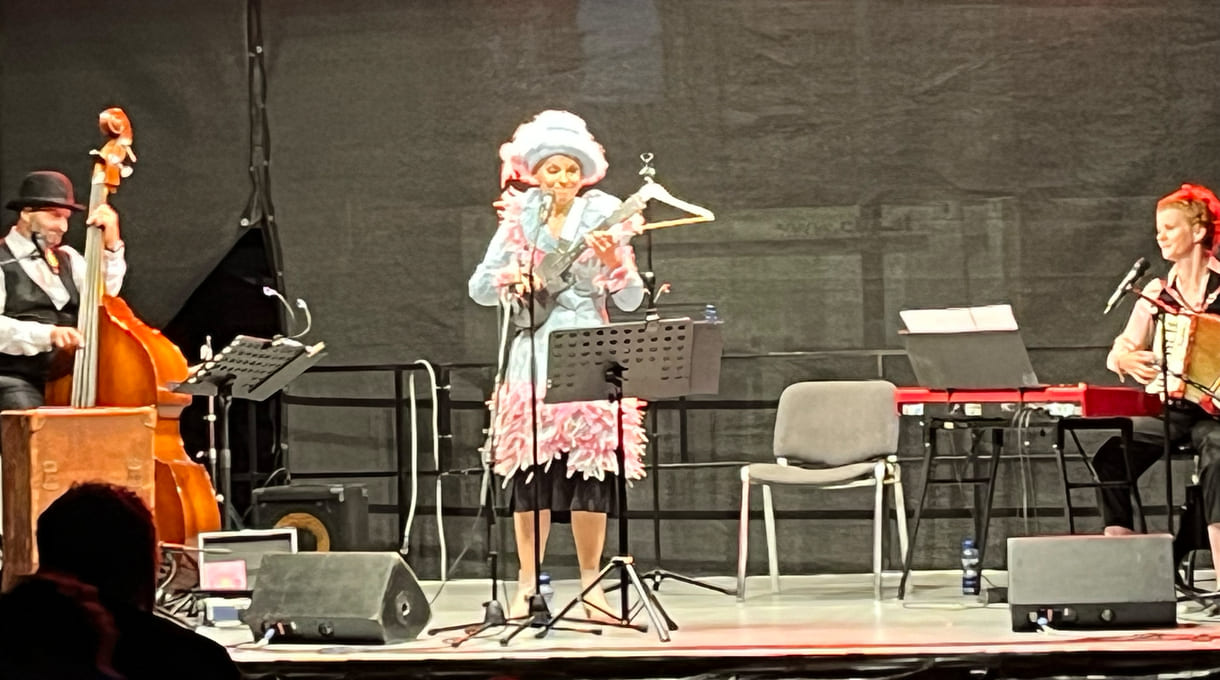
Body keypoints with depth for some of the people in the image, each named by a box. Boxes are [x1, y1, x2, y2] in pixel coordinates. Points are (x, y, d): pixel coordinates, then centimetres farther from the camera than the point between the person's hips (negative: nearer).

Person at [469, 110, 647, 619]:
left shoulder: (602, 217, 5)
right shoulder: (519, 219, 8)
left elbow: (631, 300, 2)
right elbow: (479, 288, 8)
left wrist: (614, 262, -16)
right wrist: (512, 280, -11)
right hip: (534, 353, 1)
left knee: (590, 463, -3)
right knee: (530, 465, -3)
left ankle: (590, 583, 5)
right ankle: (527, 585, 2)